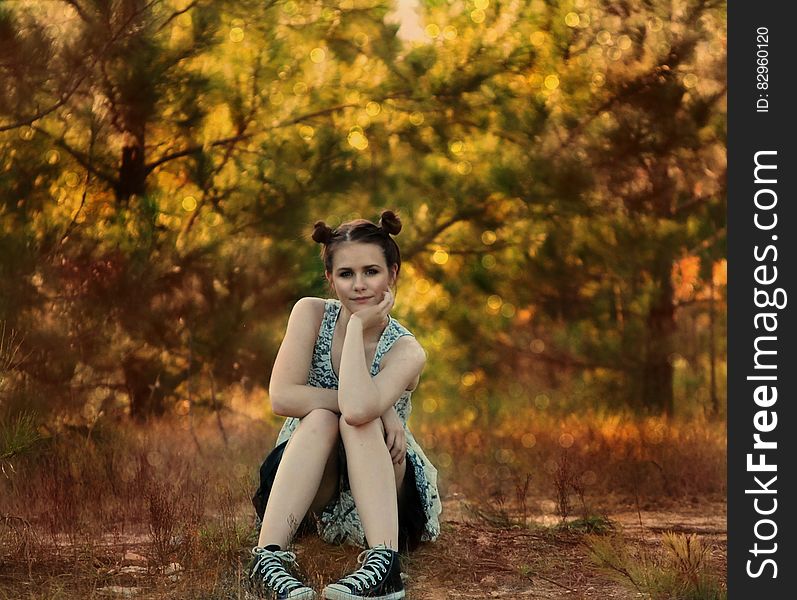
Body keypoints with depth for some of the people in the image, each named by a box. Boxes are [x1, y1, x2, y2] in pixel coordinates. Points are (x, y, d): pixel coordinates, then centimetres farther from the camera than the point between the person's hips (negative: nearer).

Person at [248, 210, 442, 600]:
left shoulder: (405, 350, -15)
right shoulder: (311, 313, -8)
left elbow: (358, 409, -37)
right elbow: (282, 397, -22)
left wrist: (358, 323, -26)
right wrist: (378, 408, -25)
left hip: (381, 499, -1)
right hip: (305, 494, 1)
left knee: (361, 421, -30)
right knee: (321, 419, -30)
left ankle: (383, 563, -44)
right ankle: (269, 554, -42)